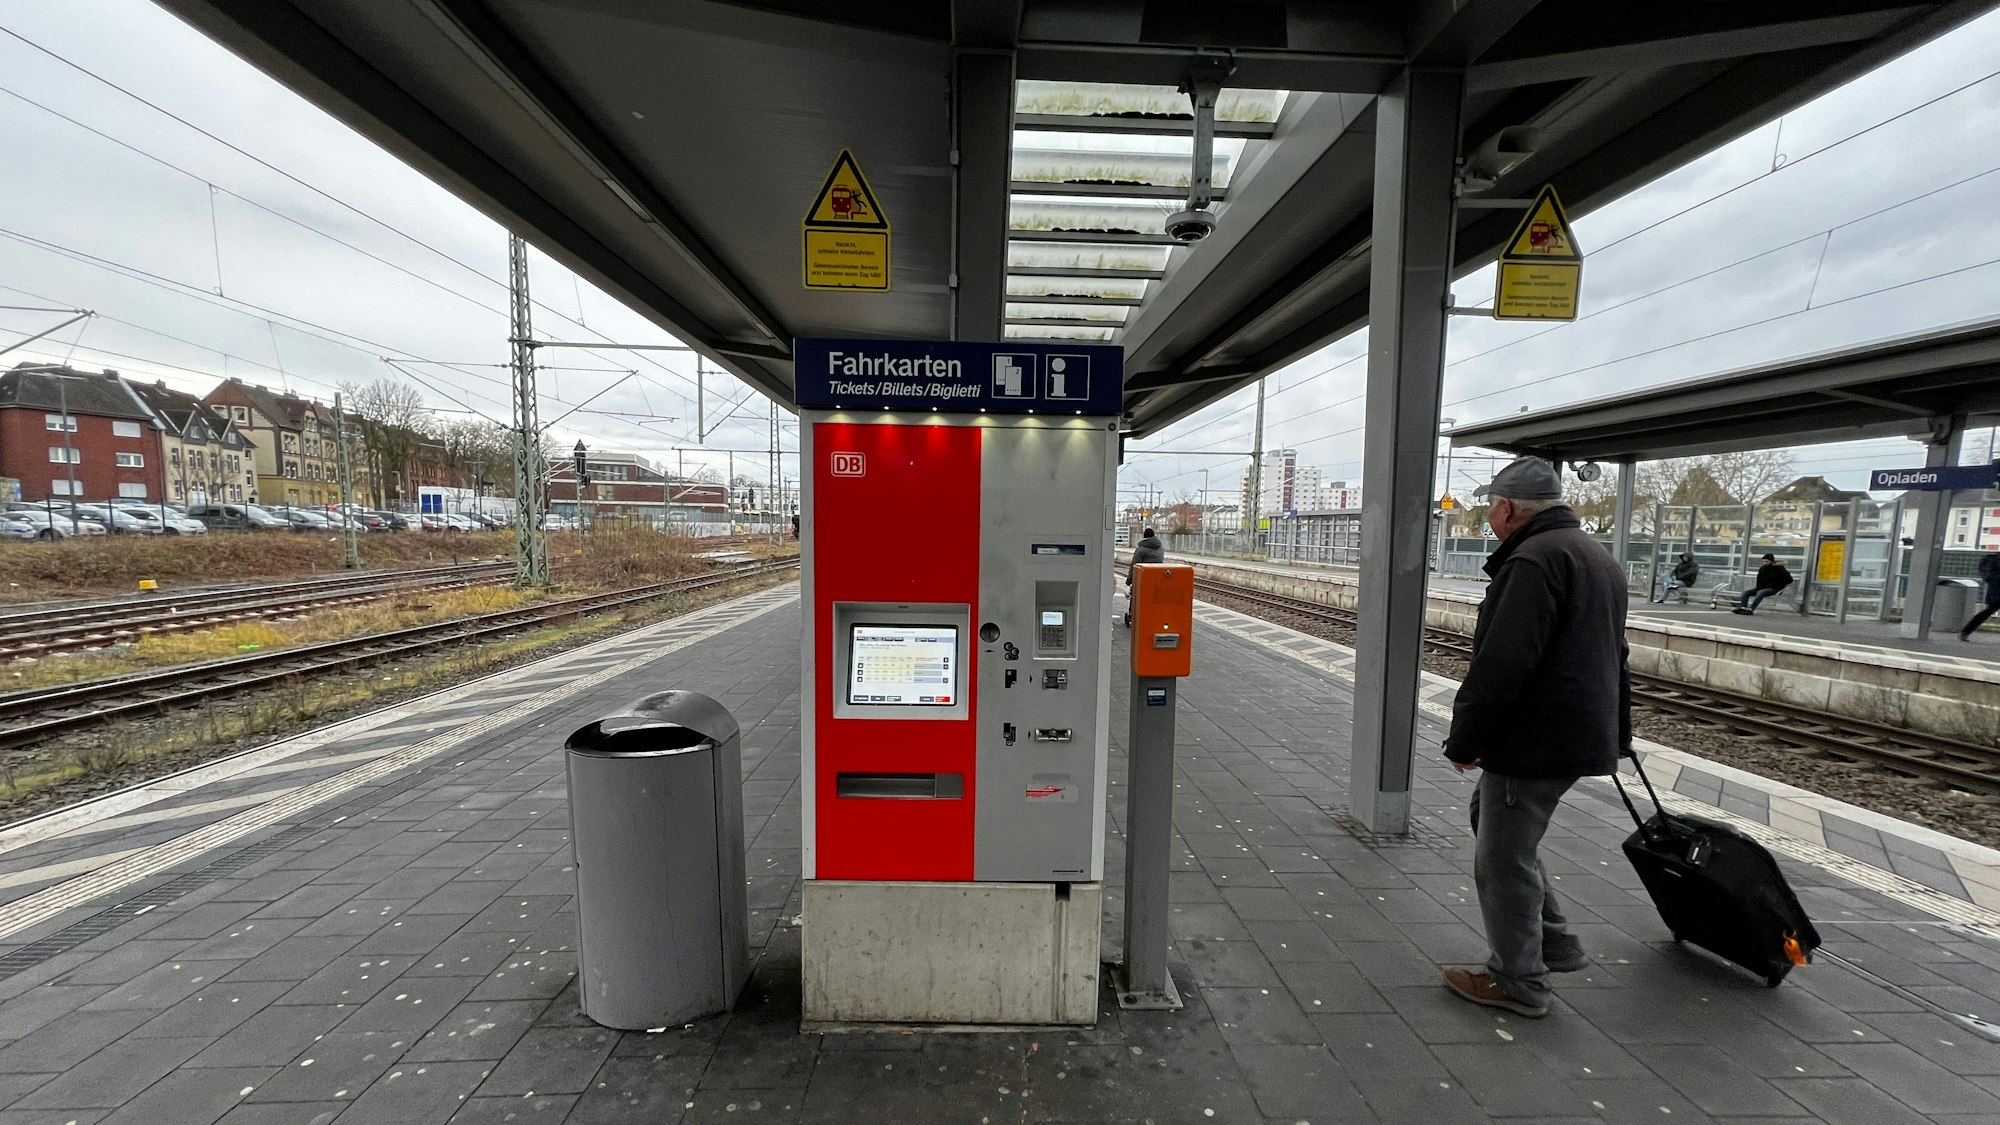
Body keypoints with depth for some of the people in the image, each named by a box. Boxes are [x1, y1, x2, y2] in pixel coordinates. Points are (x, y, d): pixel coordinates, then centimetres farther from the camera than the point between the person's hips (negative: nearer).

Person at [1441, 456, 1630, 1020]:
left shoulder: (1534, 560, -21)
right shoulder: (1594, 553, 15)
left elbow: (1501, 666, -26)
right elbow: (1610, 654, 22)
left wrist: (1463, 740, -17)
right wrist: (1616, 734, 28)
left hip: (1534, 742, -11)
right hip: (1580, 734, 11)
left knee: (1503, 858, 4)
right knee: (1491, 817, 25)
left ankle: (1518, 983, 19)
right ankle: (1555, 942, 32)